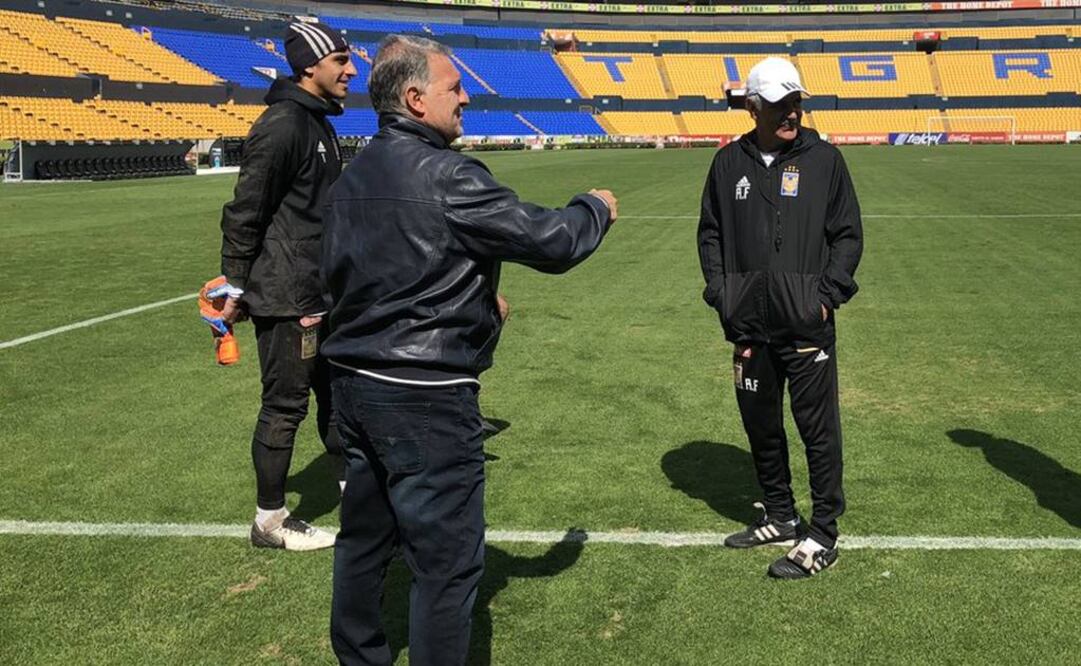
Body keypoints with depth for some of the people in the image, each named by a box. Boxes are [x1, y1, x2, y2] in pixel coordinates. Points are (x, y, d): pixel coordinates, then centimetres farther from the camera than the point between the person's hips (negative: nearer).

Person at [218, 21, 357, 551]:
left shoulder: (318, 123, 14)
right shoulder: (282, 125, -17)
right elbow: (245, 211, -18)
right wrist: (235, 285, -14)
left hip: (320, 294, 10)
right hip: (285, 297, -10)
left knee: (336, 392, 18)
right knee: (285, 406, -1)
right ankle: (269, 522, 12)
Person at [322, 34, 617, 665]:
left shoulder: (353, 177, 9)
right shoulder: (448, 177, -18)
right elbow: (552, 242, -16)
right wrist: (595, 208, 7)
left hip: (356, 383, 9)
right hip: (426, 400, -9)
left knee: (365, 537, 21)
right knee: (448, 560, 3)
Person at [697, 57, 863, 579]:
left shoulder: (823, 159, 0)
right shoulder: (729, 163, 7)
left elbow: (848, 235, 3)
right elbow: (710, 233, 13)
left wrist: (827, 294, -7)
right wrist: (722, 294, 3)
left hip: (807, 324, -3)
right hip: (749, 324, 4)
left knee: (818, 428, 0)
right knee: (761, 425, 14)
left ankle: (823, 535, 11)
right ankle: (779, 516, 32)